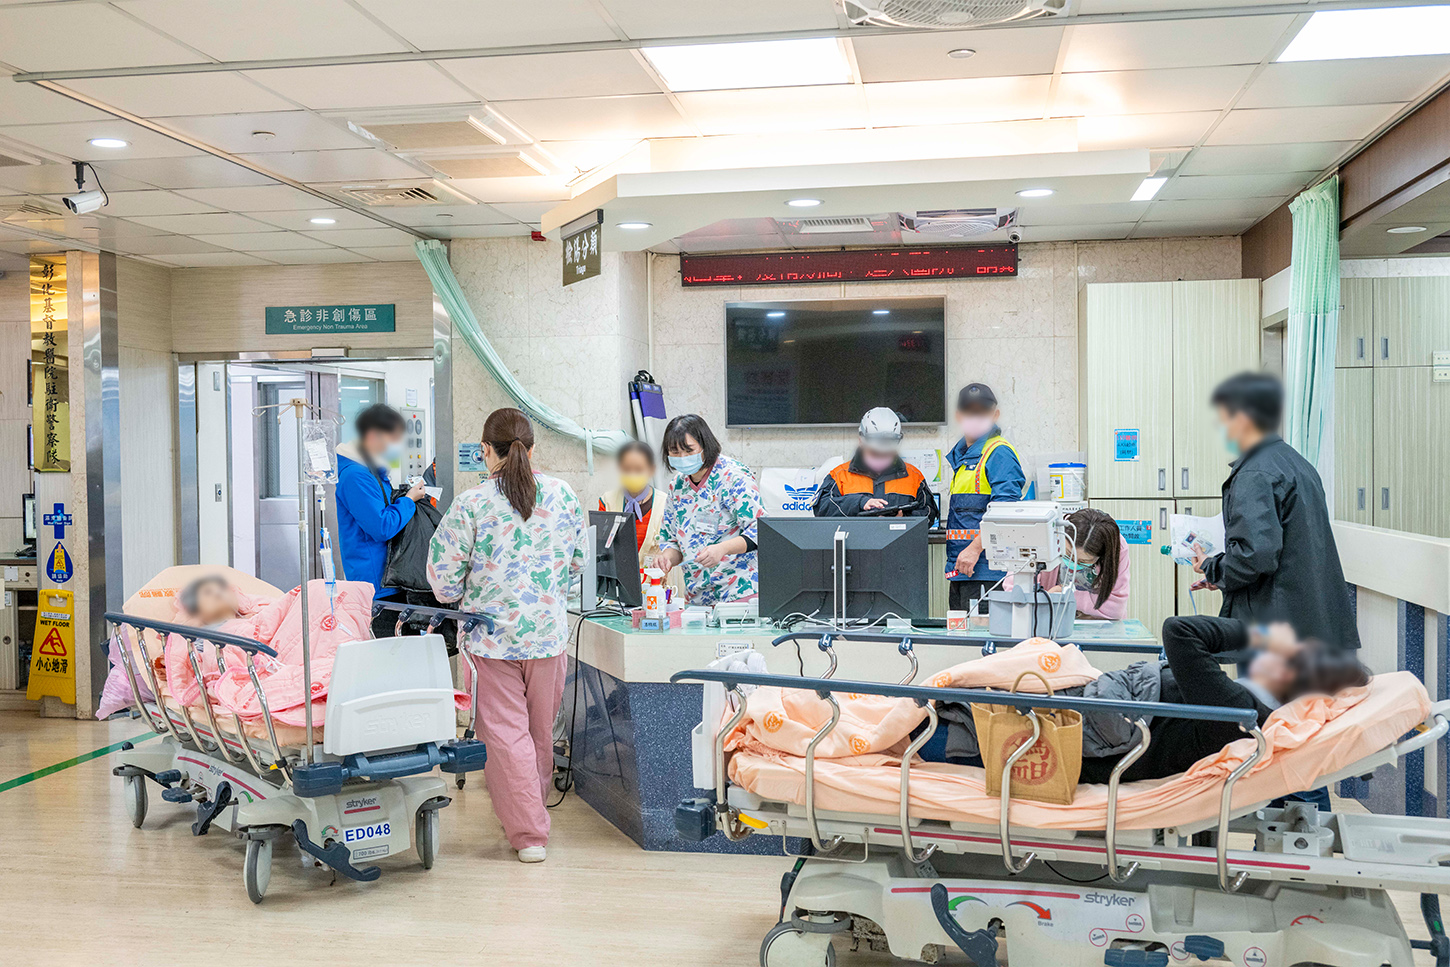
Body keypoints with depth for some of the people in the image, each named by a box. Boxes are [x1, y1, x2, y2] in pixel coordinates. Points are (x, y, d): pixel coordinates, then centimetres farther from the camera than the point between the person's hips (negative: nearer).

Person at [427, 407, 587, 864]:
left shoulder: (470, 505, -12)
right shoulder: (563, 496, -1)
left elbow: (443, 573, -6)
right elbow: (579, 558, 9)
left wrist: (461, 601, 15)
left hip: (491, 637, -4)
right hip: (549, 633, 4)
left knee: (505, 732, 3)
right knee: (541, 732, 18)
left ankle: (528, 833, 1)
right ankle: (532, 811, 37)